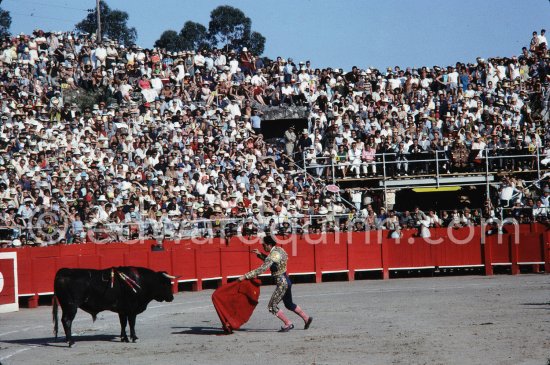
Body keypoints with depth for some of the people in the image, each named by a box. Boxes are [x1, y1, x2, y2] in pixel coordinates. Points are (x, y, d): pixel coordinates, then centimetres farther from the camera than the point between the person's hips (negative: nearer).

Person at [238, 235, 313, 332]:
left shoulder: (272, 256, -22)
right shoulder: (279, 249, 6)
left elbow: (261, 269, -28)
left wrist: (245, 276, -27)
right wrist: (260, 254, 14)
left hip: (282, 283, -10)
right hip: (287, 280, 10)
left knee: (272, 306, -3)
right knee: (289, 304, 25)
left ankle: (288, 324, 1)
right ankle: (307, 318, 32)